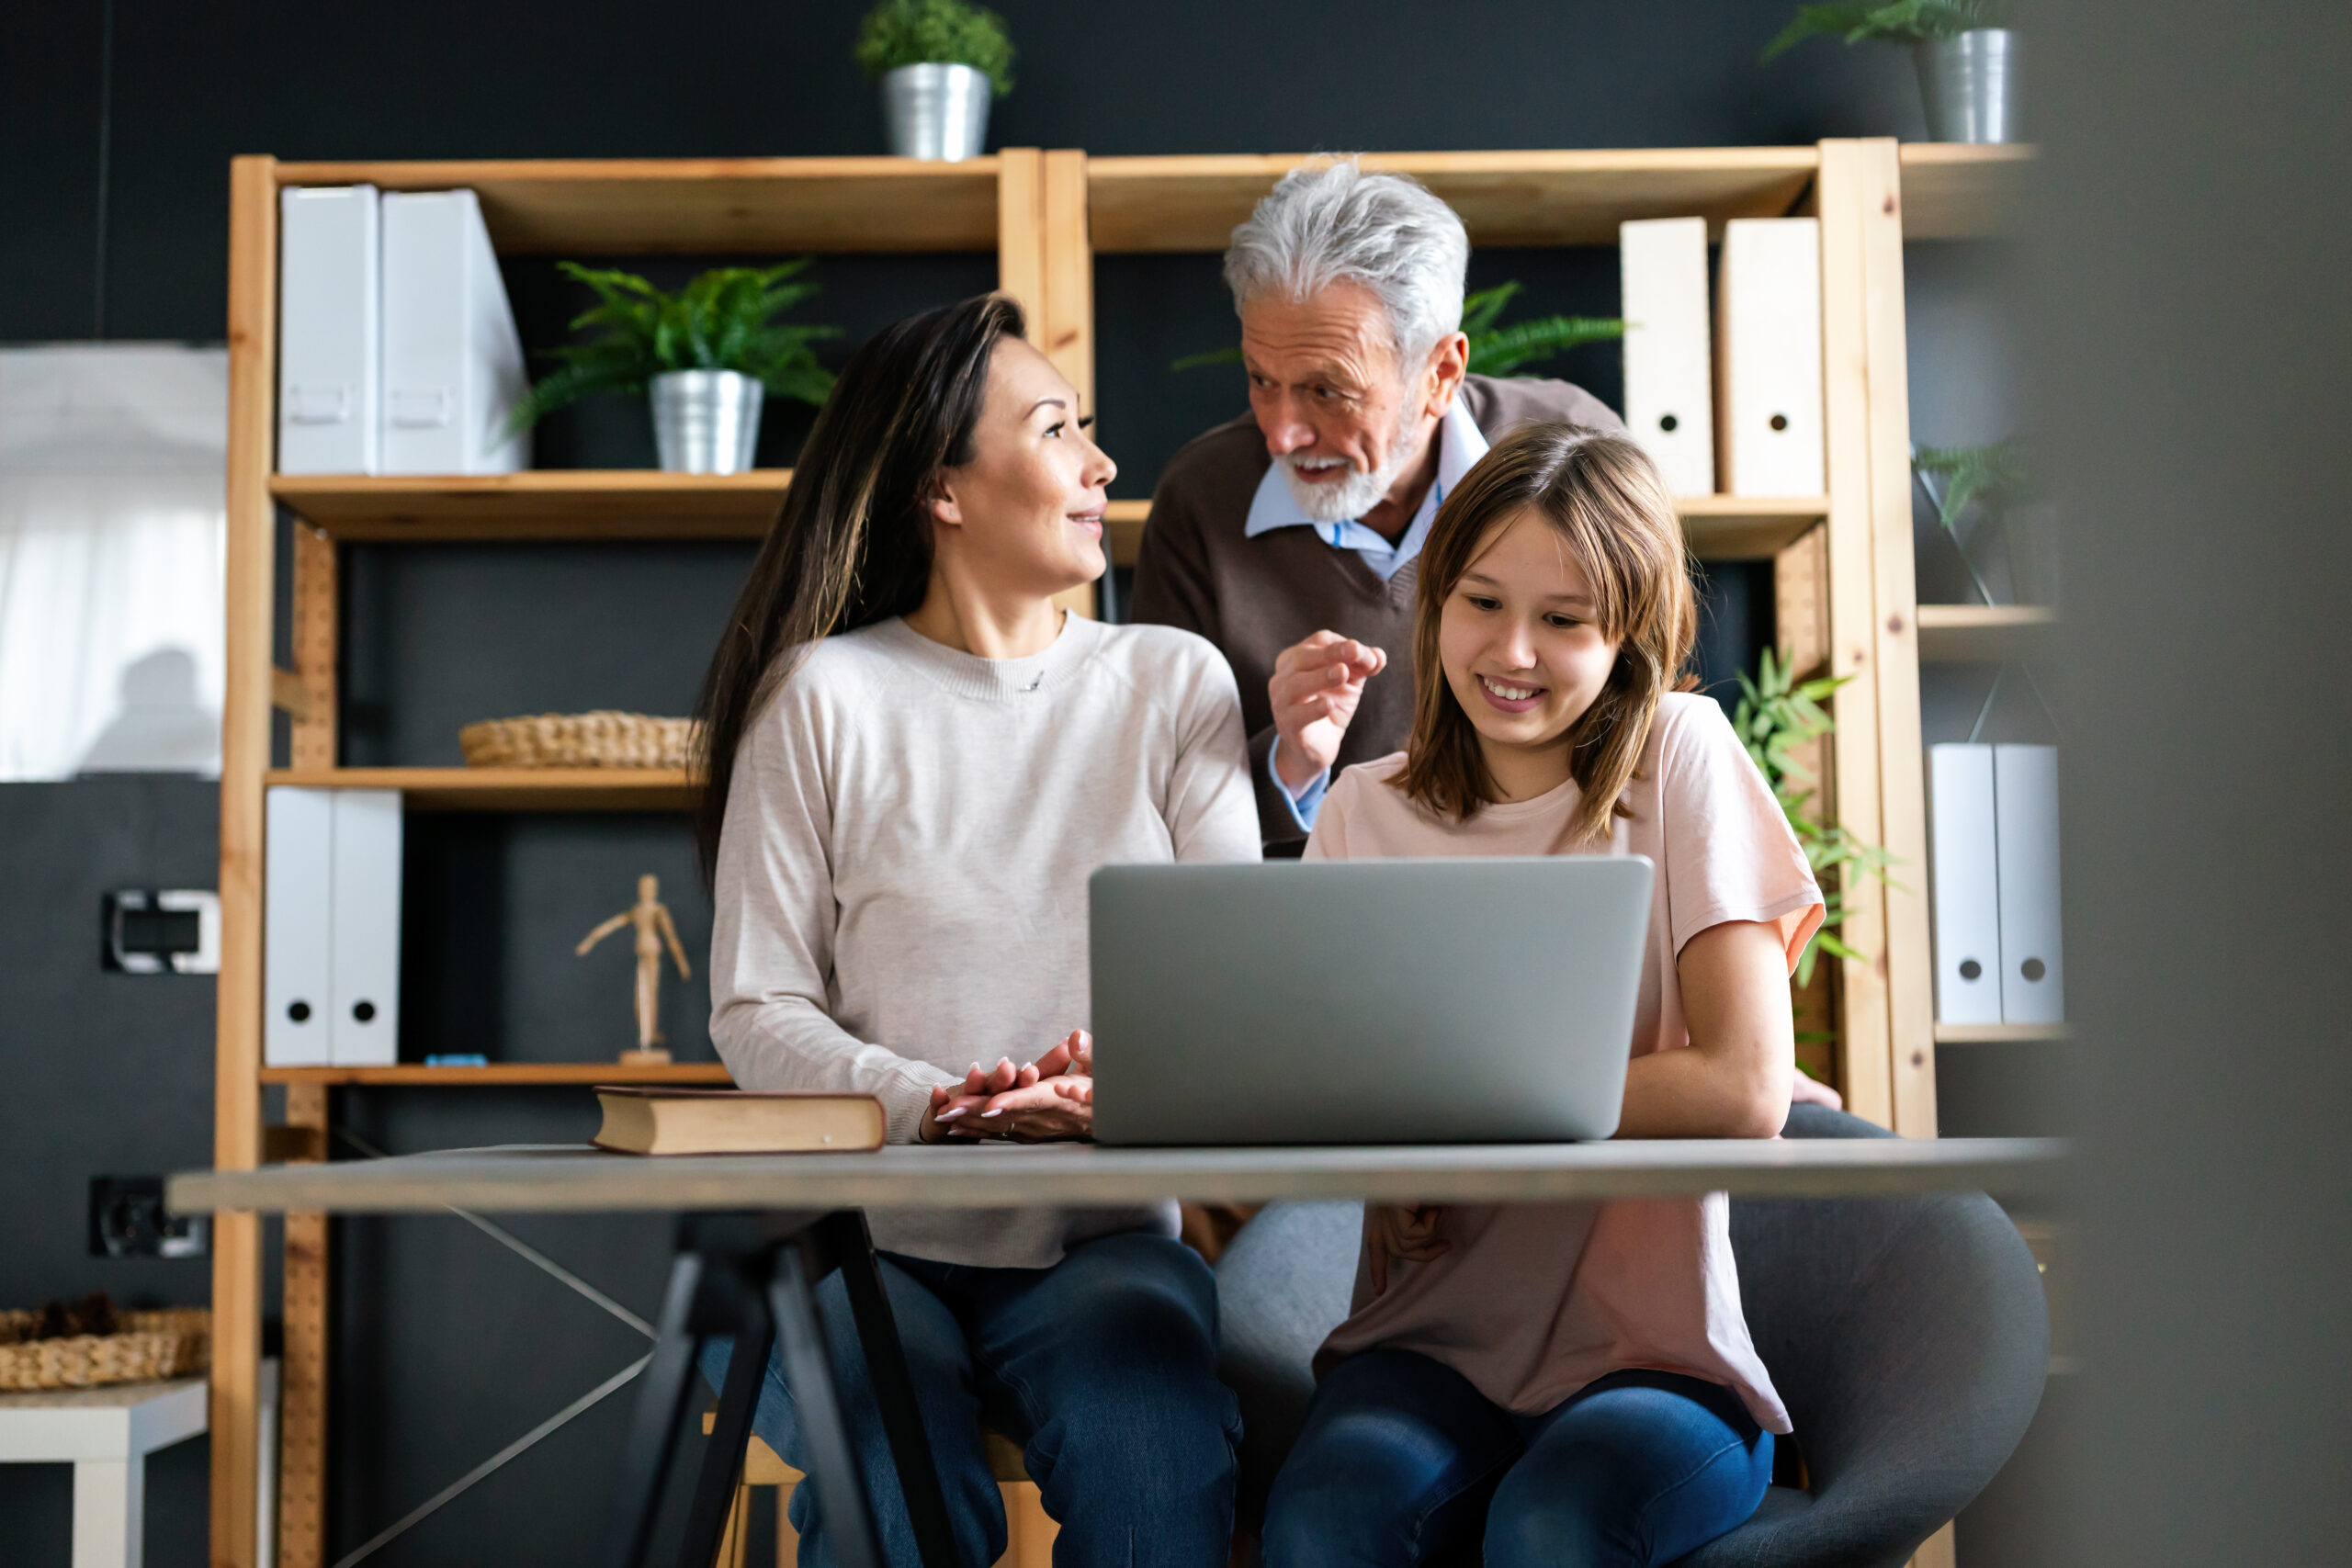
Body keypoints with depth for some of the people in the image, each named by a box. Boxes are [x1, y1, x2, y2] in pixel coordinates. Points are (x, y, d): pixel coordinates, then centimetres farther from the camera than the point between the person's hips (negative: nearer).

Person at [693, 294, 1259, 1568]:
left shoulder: (1175, 683, 10)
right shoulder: (826, 697, 2)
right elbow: (756, 1013, -1)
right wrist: (921, 1102, -20)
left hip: (1100, 1238, 2)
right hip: (864, 1236, -1)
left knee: (1159, 1453, -30)